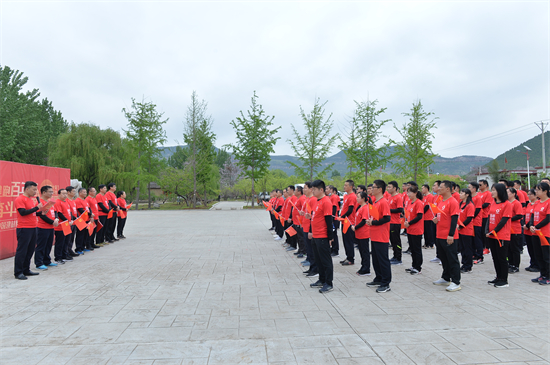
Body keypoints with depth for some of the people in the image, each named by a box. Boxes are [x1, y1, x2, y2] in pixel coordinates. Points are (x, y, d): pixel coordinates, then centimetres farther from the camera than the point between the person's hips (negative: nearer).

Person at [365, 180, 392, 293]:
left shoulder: (384, 202, -15)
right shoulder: (375, 202, 14)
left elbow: (387, 218, -22)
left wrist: (373, 223, -18)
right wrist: (370, 221, 5)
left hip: (381, 238, -9)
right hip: (374, 237, 10)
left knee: (383, 260, -1)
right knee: (375, 259, 17)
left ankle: (386, 284, 8)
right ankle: (378, 279, 31)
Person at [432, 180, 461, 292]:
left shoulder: (452, 202, -14)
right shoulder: (440, 202, 14)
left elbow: (454, 219, -18)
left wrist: (451, 235, -22)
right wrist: (435, 219, 3)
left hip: (449, 237, -9)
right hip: (440, 236, 9)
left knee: (452, 259, -2)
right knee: (444, 258, 18)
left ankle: (456, 283, 5)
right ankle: (446, 278, 30)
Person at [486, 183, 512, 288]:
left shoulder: (507, 204, -11)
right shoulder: (493, 204, 11)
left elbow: (504, 220, -16)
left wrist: (494, 231, -16)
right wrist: (487, 231, -3)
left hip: (502, 236, -7)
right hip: (491, 236, 7)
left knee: (502, 258, 1)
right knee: (495, 258, 14)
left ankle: (504, 281, 12)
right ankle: (499, 278, 26)